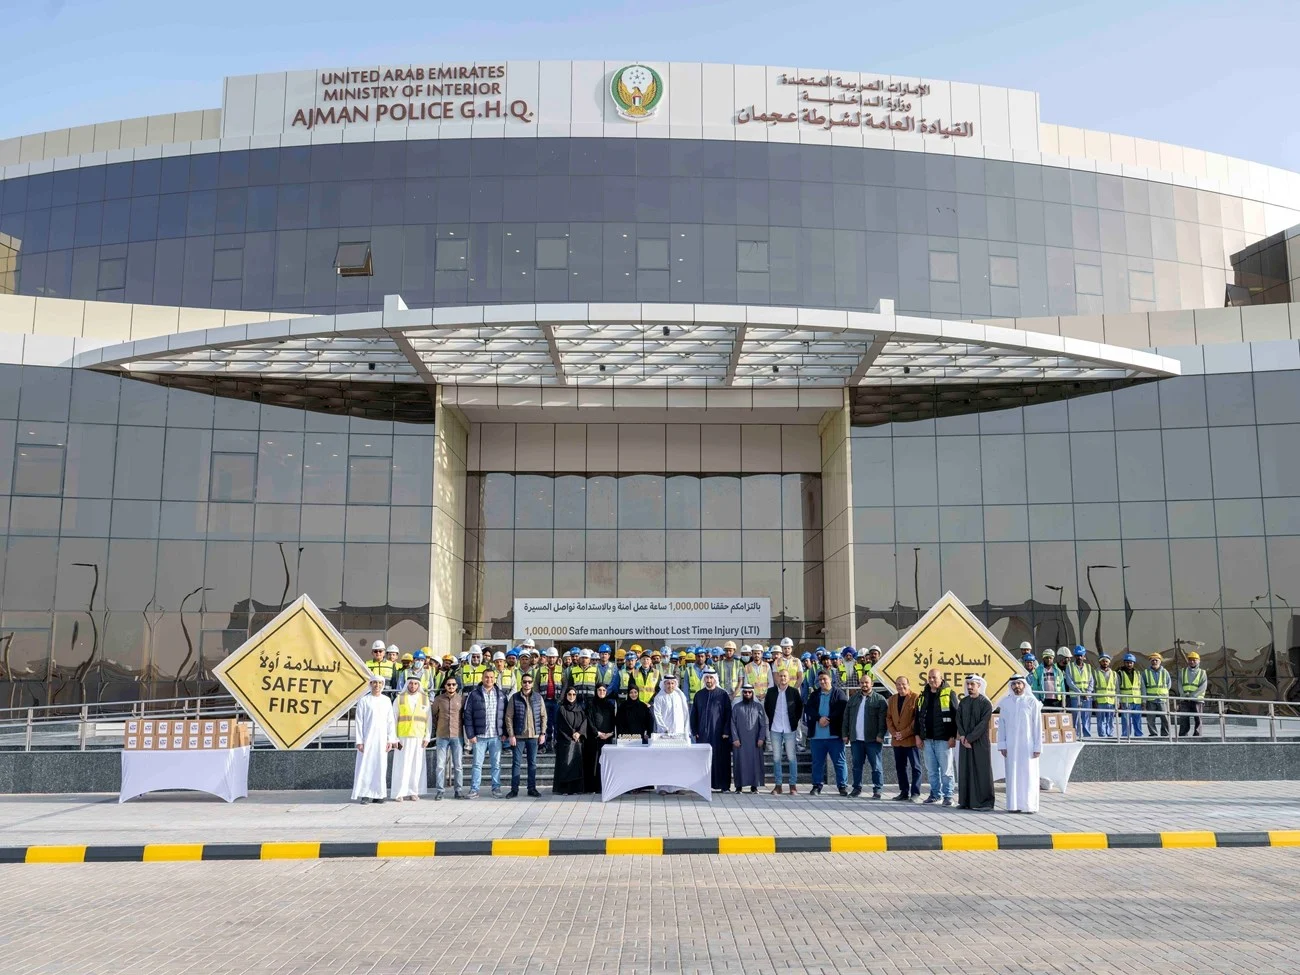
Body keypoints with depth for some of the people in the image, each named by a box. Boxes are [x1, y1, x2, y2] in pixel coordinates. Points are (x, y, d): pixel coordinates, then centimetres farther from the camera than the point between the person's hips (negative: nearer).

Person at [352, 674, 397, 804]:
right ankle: (365, 795, 0)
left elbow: (390, 722, 9)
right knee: (365, 765, -5)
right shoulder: (364, 701, 0)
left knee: (381, 766, 2)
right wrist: (359, 741, -7)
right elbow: (359, 722, -2)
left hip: (381, 739, 3)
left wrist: (391, 740, 3)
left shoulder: (387, 701, 9)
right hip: (367, 739, -3)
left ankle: (378, 794, 7)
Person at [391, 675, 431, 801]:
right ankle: (400, 792, 2)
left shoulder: (425, 699, 8)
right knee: (402, 765, -4)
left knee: (417, 765, 1)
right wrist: (394, 738, -4)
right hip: (403, 737, -1)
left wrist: (427, 737, -1)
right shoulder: (400, 699, 5)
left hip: (419, 738, 1)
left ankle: (413, 792, 8)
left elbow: (428, 720, 7)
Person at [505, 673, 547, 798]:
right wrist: (511, 735, -8)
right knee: (516, 763, 2)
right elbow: (509, 717, -3)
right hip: (518, 736, -1)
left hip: (534, 736, 2)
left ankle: (532, 788, 16)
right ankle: (514, 789, 9)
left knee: (532, 763, 8)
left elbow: (543, 716, 6)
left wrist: (543, 733, -1)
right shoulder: (514, 698, -2)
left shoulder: (538, 698, 4)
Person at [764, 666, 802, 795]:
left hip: (789, 729, -2)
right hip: (775, 729, 2)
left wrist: (795, 720, 3)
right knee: (776, 757, 4)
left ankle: (792, 785, 7)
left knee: (791, 757, 0)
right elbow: (766, 706, 15)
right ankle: (778, 785, 10)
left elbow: (800, 707, 9)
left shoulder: (793, 692, -1)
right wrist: (771, 719, 8)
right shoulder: (771, 691, 4)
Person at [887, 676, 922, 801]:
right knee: (900, 767, 10)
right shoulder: (892, 699, 14)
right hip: (897, 740, 6)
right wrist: (893, 732, -3)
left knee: (915, 766, -1)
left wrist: (904, 733, -14)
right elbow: (888, 717, 13)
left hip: (911, 739, -6)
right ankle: (904, 792, 17)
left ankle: (915, 793, 3)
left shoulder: (915, 698, -7)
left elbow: (917, 719, -12)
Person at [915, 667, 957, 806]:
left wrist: (953, 736, -12)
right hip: (927, 740, 5)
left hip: (943, 739, -5)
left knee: (946, 770, 0)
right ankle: (934, 794, 19)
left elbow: (955, 716, -8)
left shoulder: (949, 694, -4)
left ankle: (948, 795, 7)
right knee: (931, 770, 10)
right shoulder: (923, 696, 13)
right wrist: (918, 735, 10)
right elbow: (918, 716, 16)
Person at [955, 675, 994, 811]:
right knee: (965, 771, 5)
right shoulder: (963, 702, 10)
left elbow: (983, 723, -12)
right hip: (965, 742, 5)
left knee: (981, 772, -3)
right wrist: (962, 736, -10)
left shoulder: (985, 703, -5)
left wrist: (969, 738, -14)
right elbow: (958, 720, 5)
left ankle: (984, 802, 1)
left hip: (980, 742, -5)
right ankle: (966, 801, 10)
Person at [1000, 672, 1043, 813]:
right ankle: (1014, 805, 8)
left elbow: (1038, 725, -2)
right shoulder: (1005, 702, 5)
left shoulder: (1032, 701, -1)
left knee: (1028, 775, 0)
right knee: (1012, 775, 3)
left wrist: (1038, 747, -5)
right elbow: (1001, 724, 7)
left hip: (1027, 745, -2)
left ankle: (1029, 805, 6)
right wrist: (1002, 745, 1)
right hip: (1011, 745, 2)